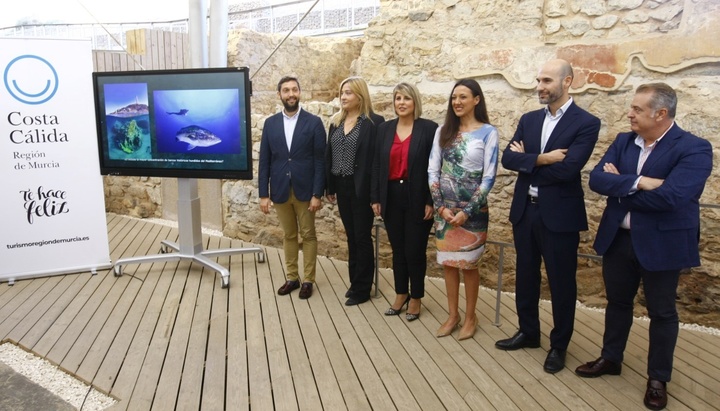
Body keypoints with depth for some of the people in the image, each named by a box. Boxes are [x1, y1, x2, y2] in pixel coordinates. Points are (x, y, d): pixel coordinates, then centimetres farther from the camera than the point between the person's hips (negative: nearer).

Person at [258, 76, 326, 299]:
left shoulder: (314, 122, -3)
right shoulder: (270, 123, 5)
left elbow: (320, 161, -6)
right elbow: (264, 161, 4)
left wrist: (317, 194, -11)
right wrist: (264, 194, 0)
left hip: (305, 190, -3)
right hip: (280, 191, 3)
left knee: (308, 235, 7)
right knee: (289, 236, 13)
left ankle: (308, 280, 19)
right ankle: (292, 278, 26)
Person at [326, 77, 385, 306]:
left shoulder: (373, 122, -9)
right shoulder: (336, 121, 10)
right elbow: (329, 156, 12)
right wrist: (330, 187, 9)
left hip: (361, 188, -6)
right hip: (341, 187, 6)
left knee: (362, 237, 4)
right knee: (351, 236, 14)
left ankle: (362, 288, 15)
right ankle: (355, 281, 27)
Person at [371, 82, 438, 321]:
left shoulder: (429, 128, -5)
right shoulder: (384, 129, 7)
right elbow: (377, 165, 8)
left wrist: (431, 201, -11)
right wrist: (375, 197, 3)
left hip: (417, 198, -4)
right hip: (392, 197, 4)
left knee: (415, 251, 4)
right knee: (398, 249, 14)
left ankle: (415, 298, 22)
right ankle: (401, 294, 29)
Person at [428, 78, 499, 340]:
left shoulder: (487, 132, -6)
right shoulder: (443, 131, 5)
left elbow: (489, 177, -10)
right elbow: (432, 170, 2)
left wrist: (467, 211, -14)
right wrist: (440, 206, -7)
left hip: (472, 210, -4)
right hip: (444, 209, 4)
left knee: (468, 264, 6)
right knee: (448, 262, 10)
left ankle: (470, 316, 24)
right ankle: (452, 315, 25)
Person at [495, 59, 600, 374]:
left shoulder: (586, 123, -10)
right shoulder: (529, 119, 8)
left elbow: (567, 169, -22)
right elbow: (508, 158, -3)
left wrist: (527, 160, -10)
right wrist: (542, 159, -18)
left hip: (559, 215, -5)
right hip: (525, 210, 6)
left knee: (561, 282, 8)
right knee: (525, 275, 16)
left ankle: (559, 345, 26)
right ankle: (528, 332, 35)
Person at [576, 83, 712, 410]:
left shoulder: (694, 149, -15)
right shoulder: (623, 142, 3)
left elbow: (670, 196, -28)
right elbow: (596, 179, -9)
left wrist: (620, 188, -15)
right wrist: (637, 183, -25)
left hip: (662, 243, -5)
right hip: (618, 238, 5)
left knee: (661, 312, 11)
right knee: (617, 301, 19)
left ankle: (658, 379, 27)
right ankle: (610, 358, 37)